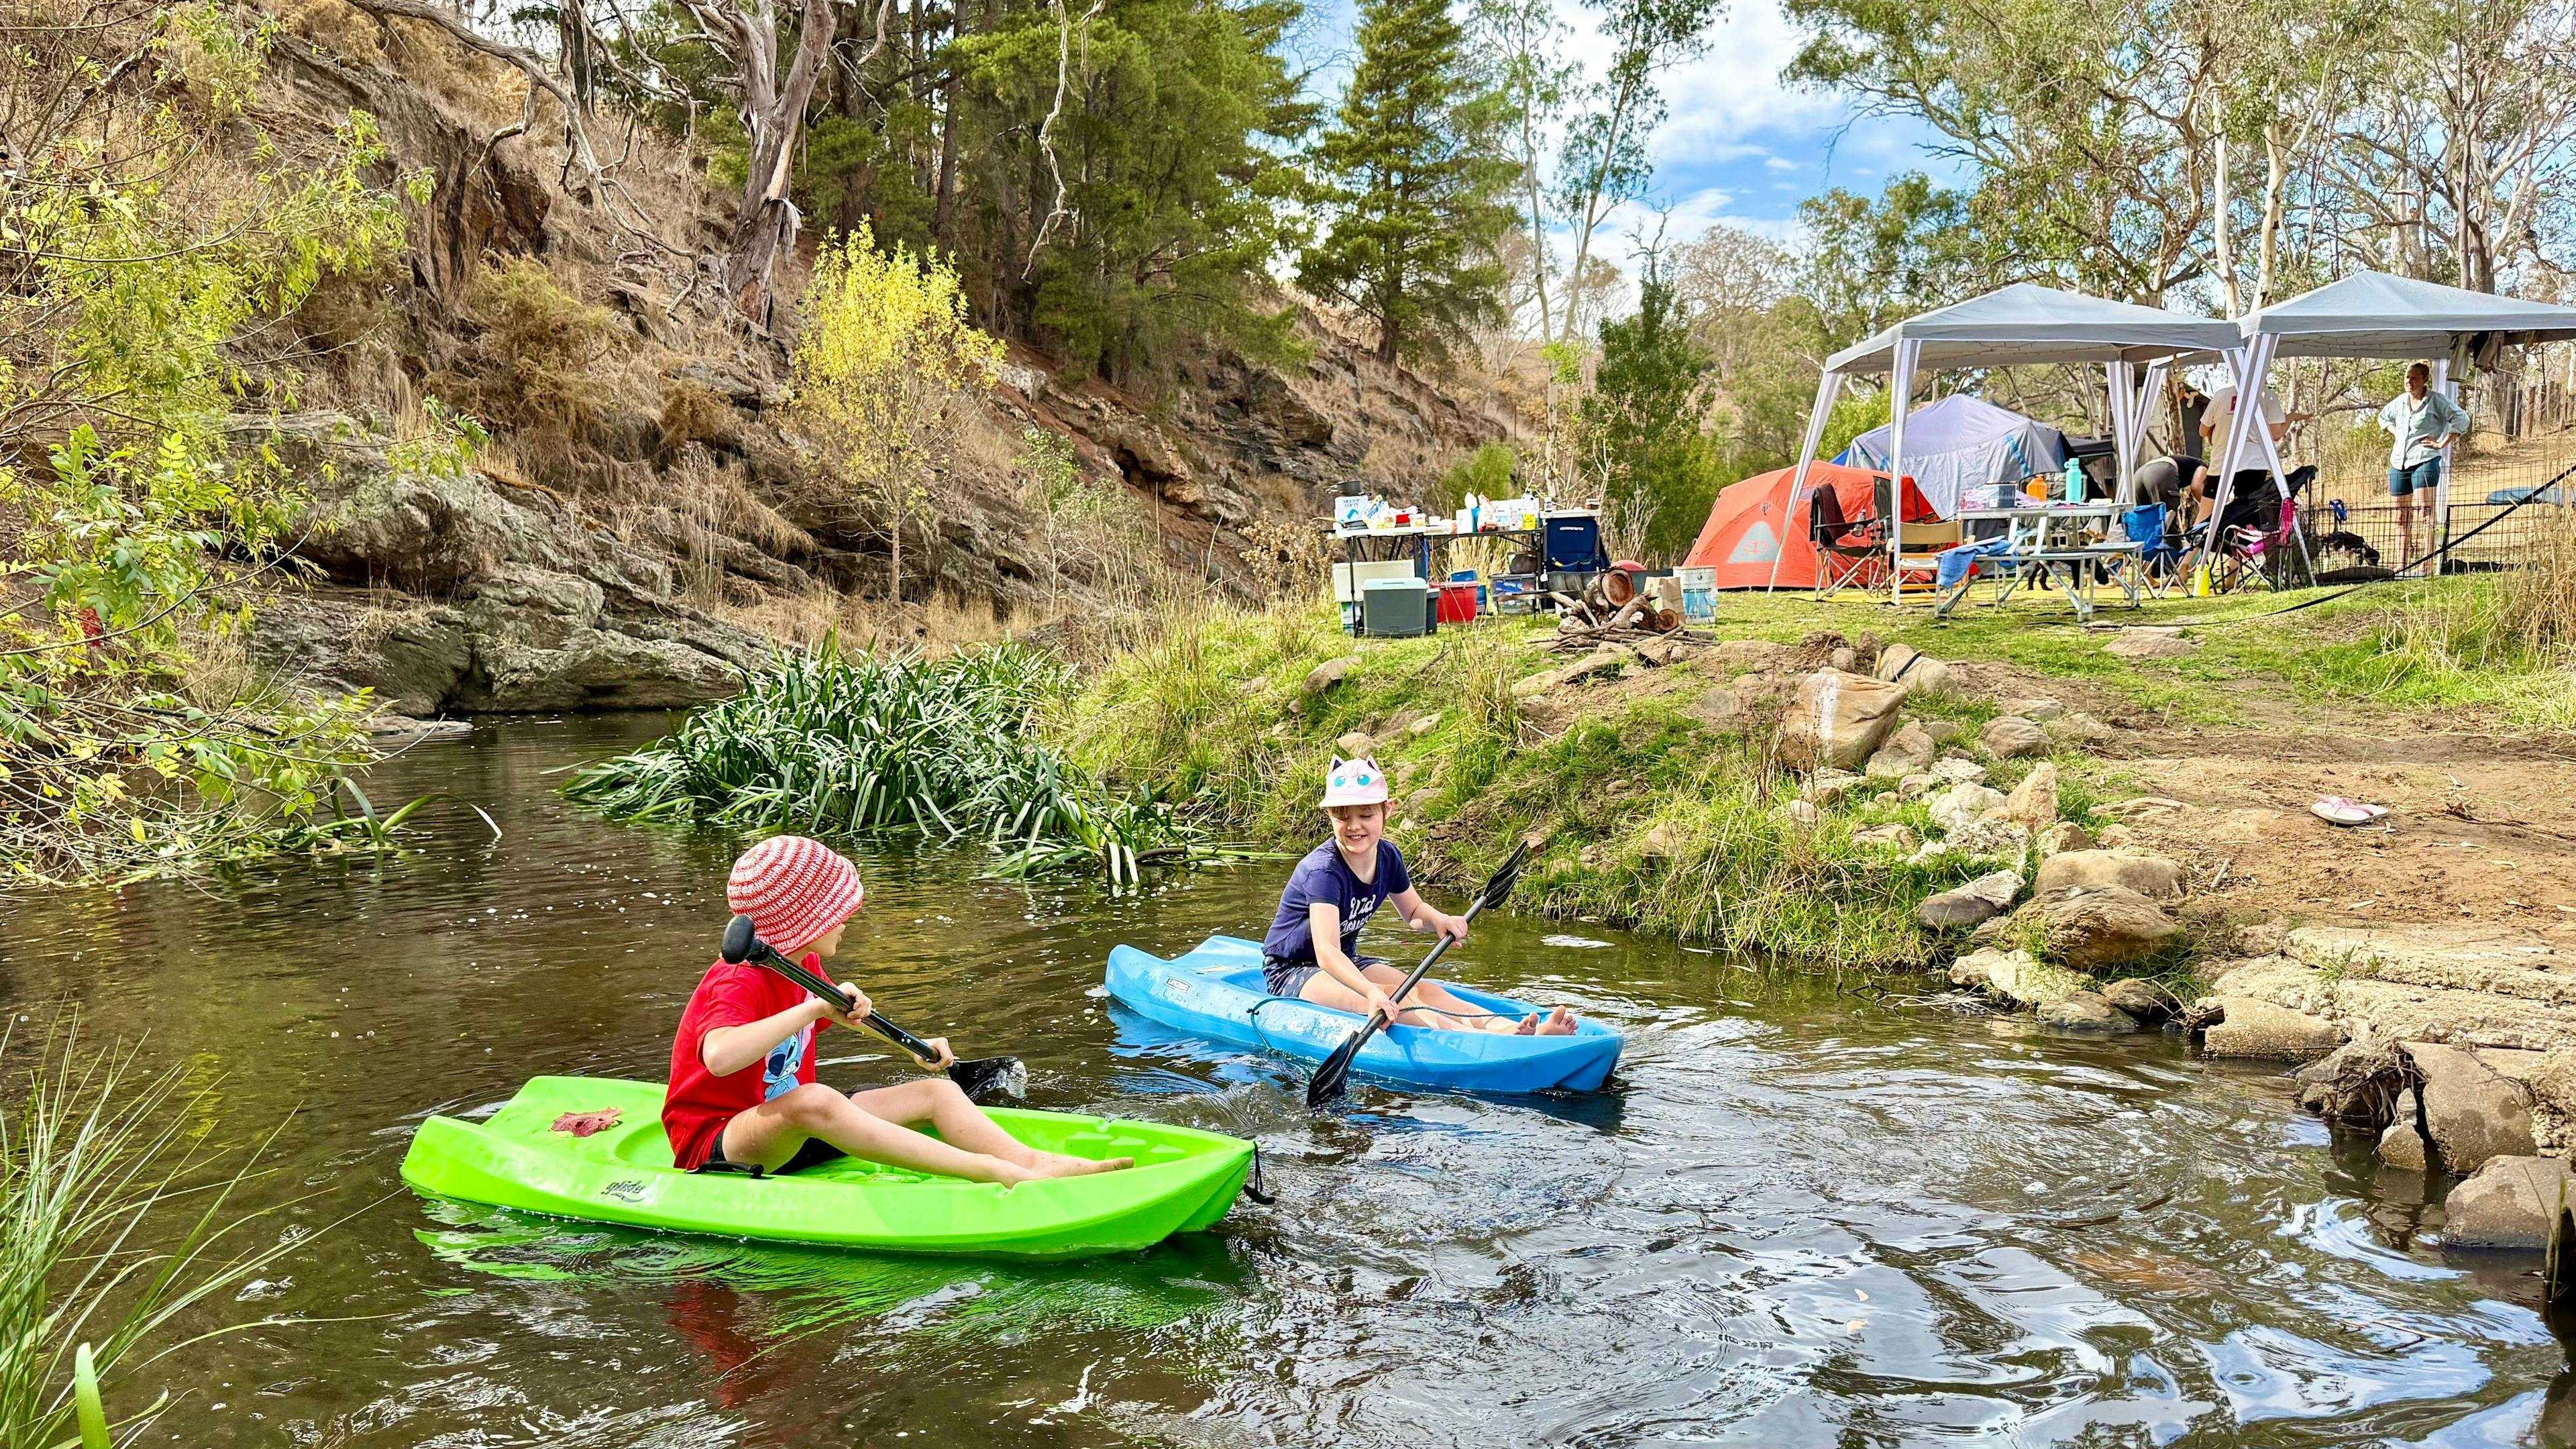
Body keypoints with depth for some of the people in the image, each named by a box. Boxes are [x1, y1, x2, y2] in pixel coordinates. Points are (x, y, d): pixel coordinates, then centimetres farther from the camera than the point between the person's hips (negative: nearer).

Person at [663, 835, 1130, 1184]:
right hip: (716, 1147, -10)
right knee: (814, 1100, -41)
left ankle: (1033, 1161, -27)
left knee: (938, 1091, 0)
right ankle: (992, 1171, -49)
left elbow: (847, 1014, 30)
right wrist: (814, 1008, -43)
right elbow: (719, 1057, -47)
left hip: (792, 1133, 10)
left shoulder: (803, 967, 5)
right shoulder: (738, 985, -23)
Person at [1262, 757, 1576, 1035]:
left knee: (1424, 992, -20)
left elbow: (1413, 911, 16)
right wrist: (1372, 991, -57)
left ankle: (1509, 1027, -41)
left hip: (1347, 962, 8)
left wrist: (1438, 920, -9)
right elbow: (1326, 952, -41)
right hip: (1289, 972, -8)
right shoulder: (1324, 870, -28)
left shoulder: (1388, 856, -4)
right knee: (1391, 1002, -33)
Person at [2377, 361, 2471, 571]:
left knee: (2426, 513, -15)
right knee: (2402, 517, 9)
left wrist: (2442, 443, -9)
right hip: (2398, 463, 7)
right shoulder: (2400, 401, 14)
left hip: (2424, 461, -7)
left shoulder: (2436, 401, -4)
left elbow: (2462, 419, -8)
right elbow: (2383, 417, 34)